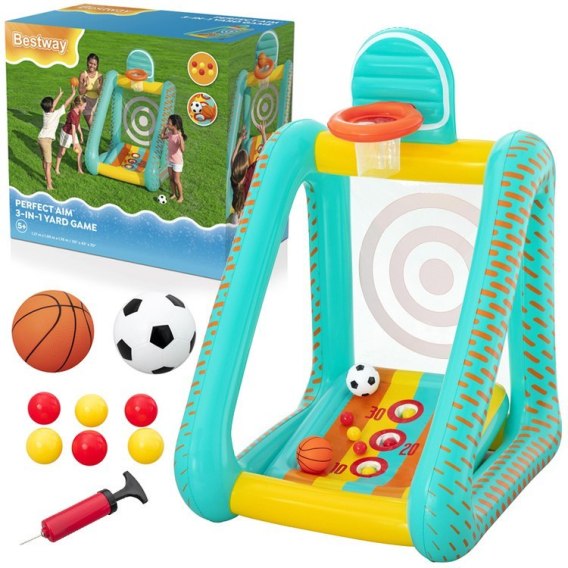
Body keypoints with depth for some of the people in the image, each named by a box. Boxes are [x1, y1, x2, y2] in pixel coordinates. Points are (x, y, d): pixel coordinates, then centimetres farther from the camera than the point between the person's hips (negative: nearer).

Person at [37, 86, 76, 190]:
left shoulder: (45, 112, 5)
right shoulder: (56, 114, -13)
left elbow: (54, 104, 23)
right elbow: (66, 104, -7)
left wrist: (60, 94, 33)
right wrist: (73, 94, 3)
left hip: (40, 138, 8)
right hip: (46, 139, -8)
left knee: (44, 160, 24)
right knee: (48, 163, -7)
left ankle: (47, 178, 42)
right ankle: (49, 185, -8)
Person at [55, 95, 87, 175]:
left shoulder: (79, 112, -6)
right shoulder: (72, 114, -33)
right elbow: (73, 128, -34)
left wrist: (81, 135, 17)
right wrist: (74, 142, -34)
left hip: (73, 133, 8)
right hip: (66, 133, -8)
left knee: (80, 151, 6)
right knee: (62, 152, 9)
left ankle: (80, 169, 16)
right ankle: (57, 169, 26)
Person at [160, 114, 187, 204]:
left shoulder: (179, 136, -27)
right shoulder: (170, 134, -5)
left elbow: (182, 149, -39)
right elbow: (162, 137, 17)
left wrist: (180, 137, -48)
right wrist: (164, 128, 1)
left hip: (177, 162, -7)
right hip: (170, 160, 7)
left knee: (176, 180, 3)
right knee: (171, 179, 17)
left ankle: (181, 196, 19)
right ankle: (173, 194, 32)